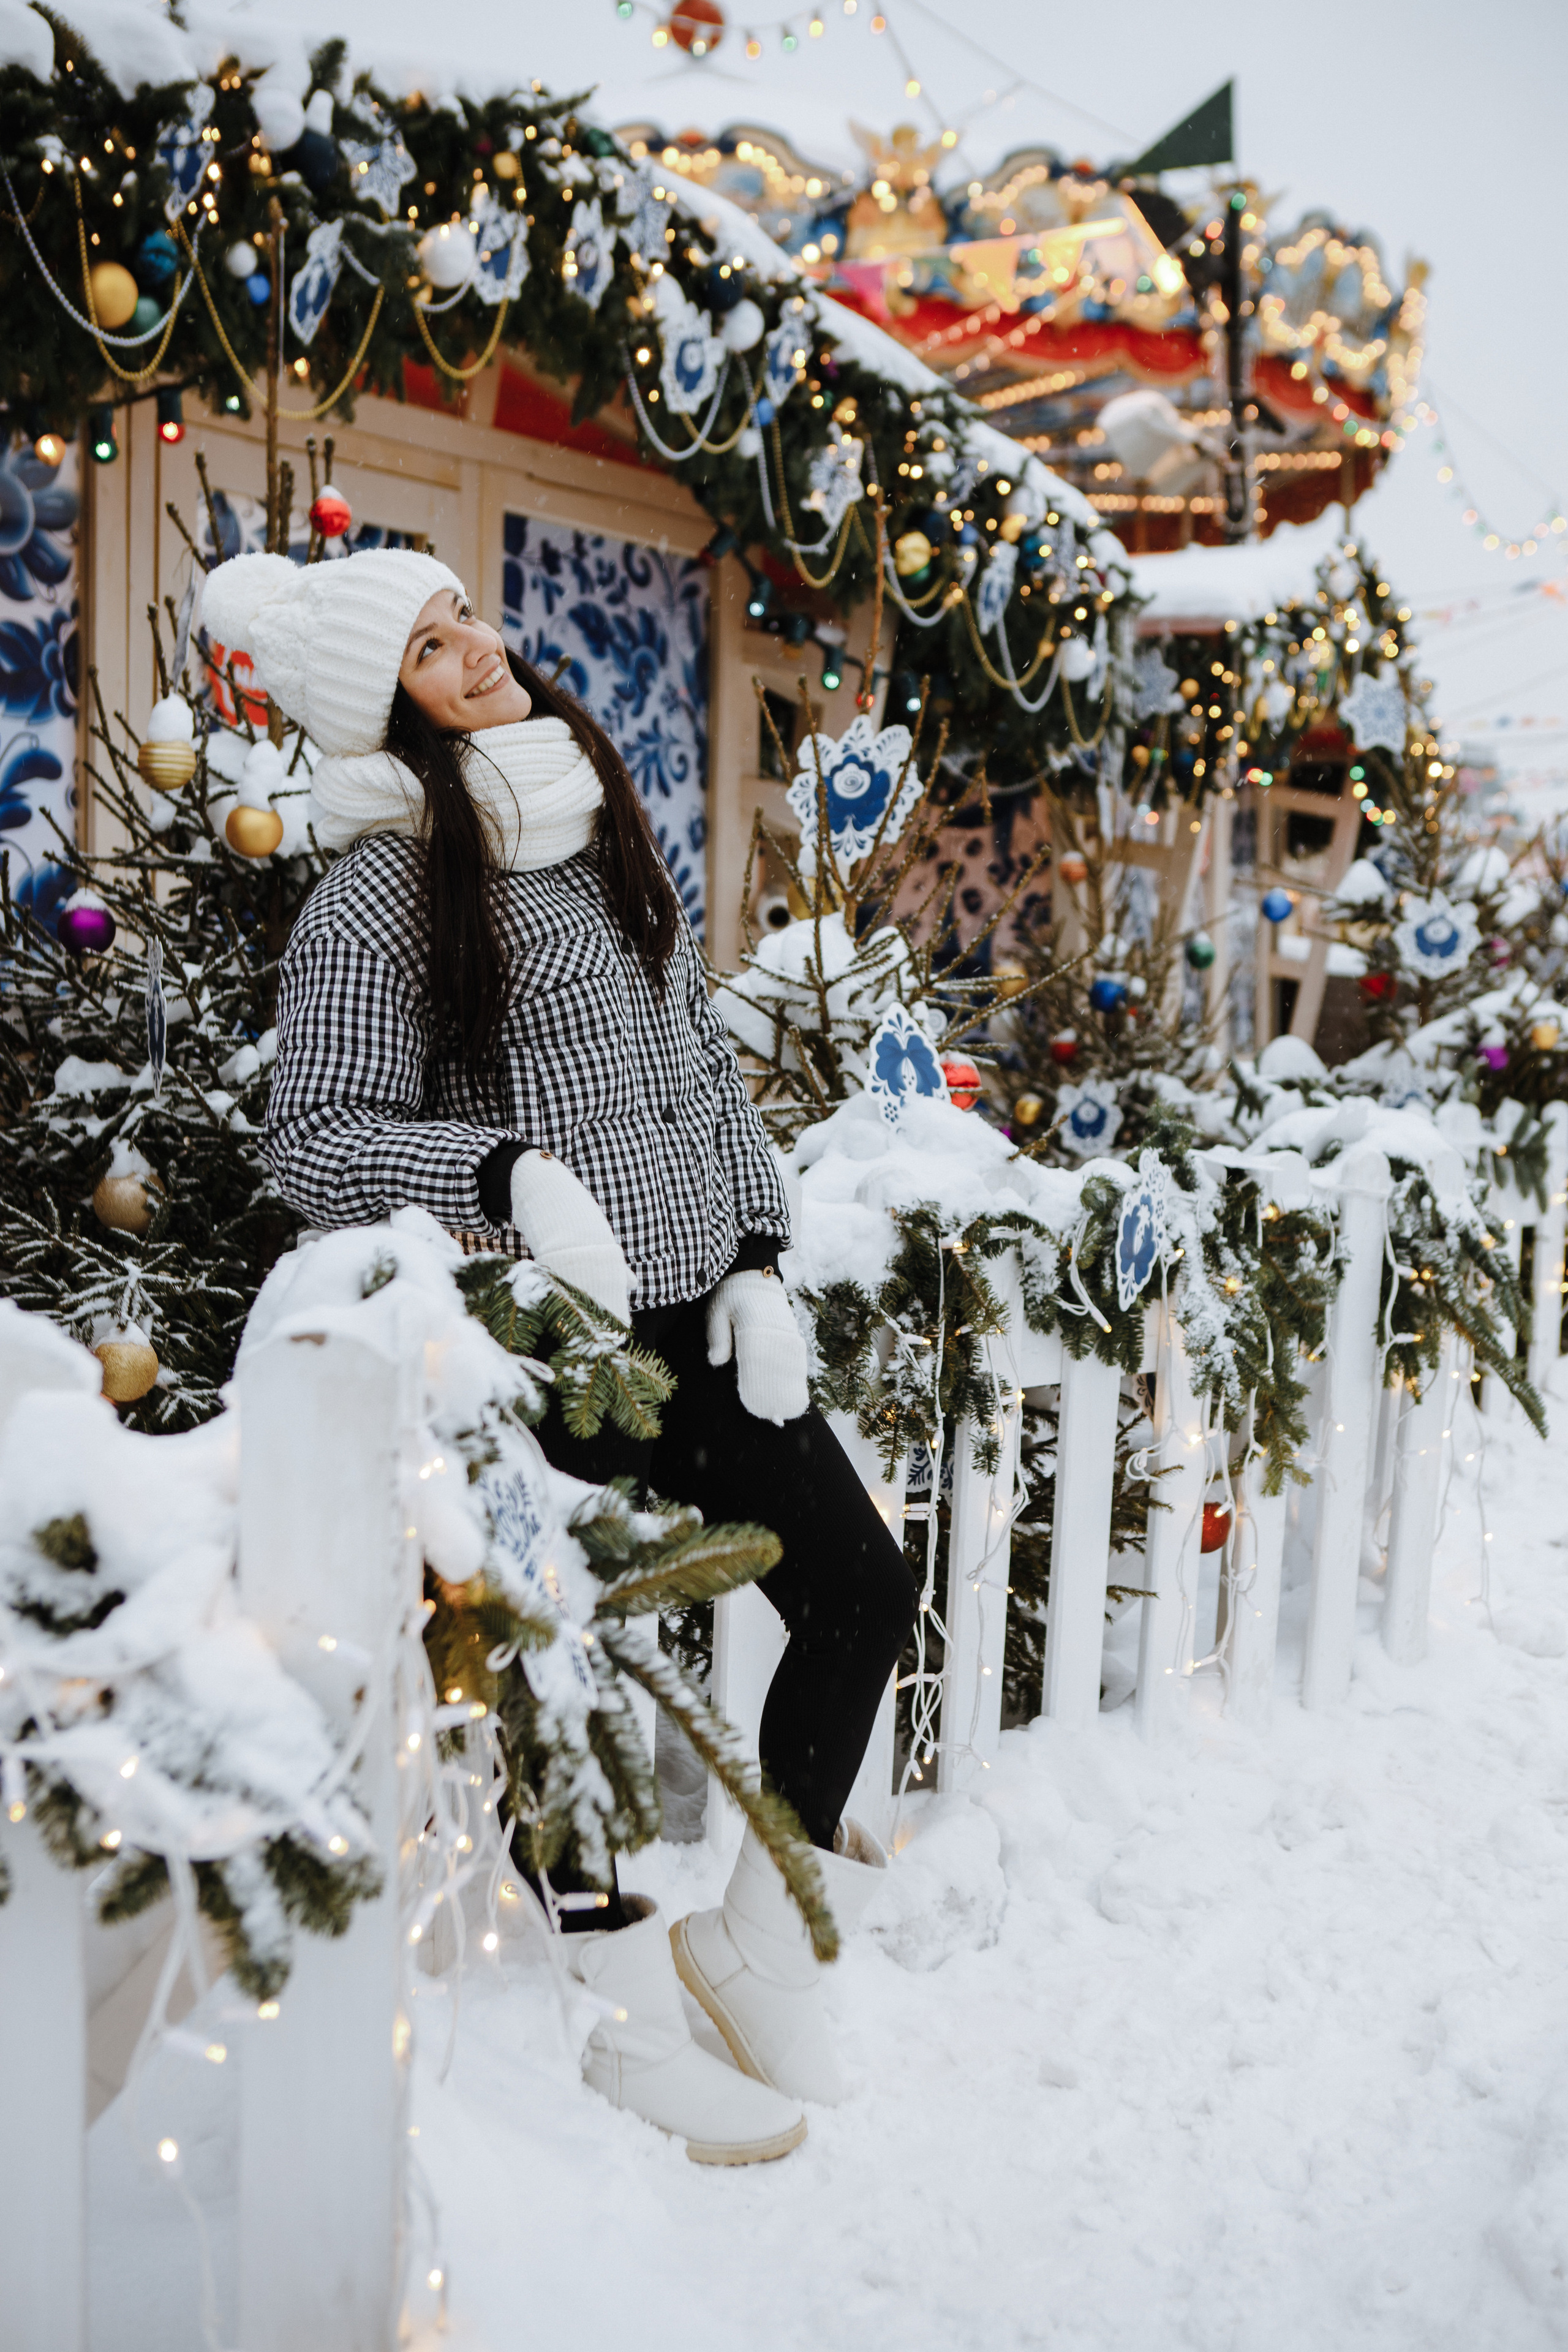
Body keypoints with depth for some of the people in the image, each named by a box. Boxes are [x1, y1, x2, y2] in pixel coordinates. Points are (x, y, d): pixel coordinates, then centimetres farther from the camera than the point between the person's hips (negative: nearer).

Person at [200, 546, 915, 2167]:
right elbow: (317, 1142, -12)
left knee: (862, 1592, 8)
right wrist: (510, 1171, -28)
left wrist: (756, 1261, 5)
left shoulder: (604, 834, 12)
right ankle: (638, 2024, 27)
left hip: (697, 1311, 7)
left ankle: (758, 1937, 30)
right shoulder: (381, 890, -8)